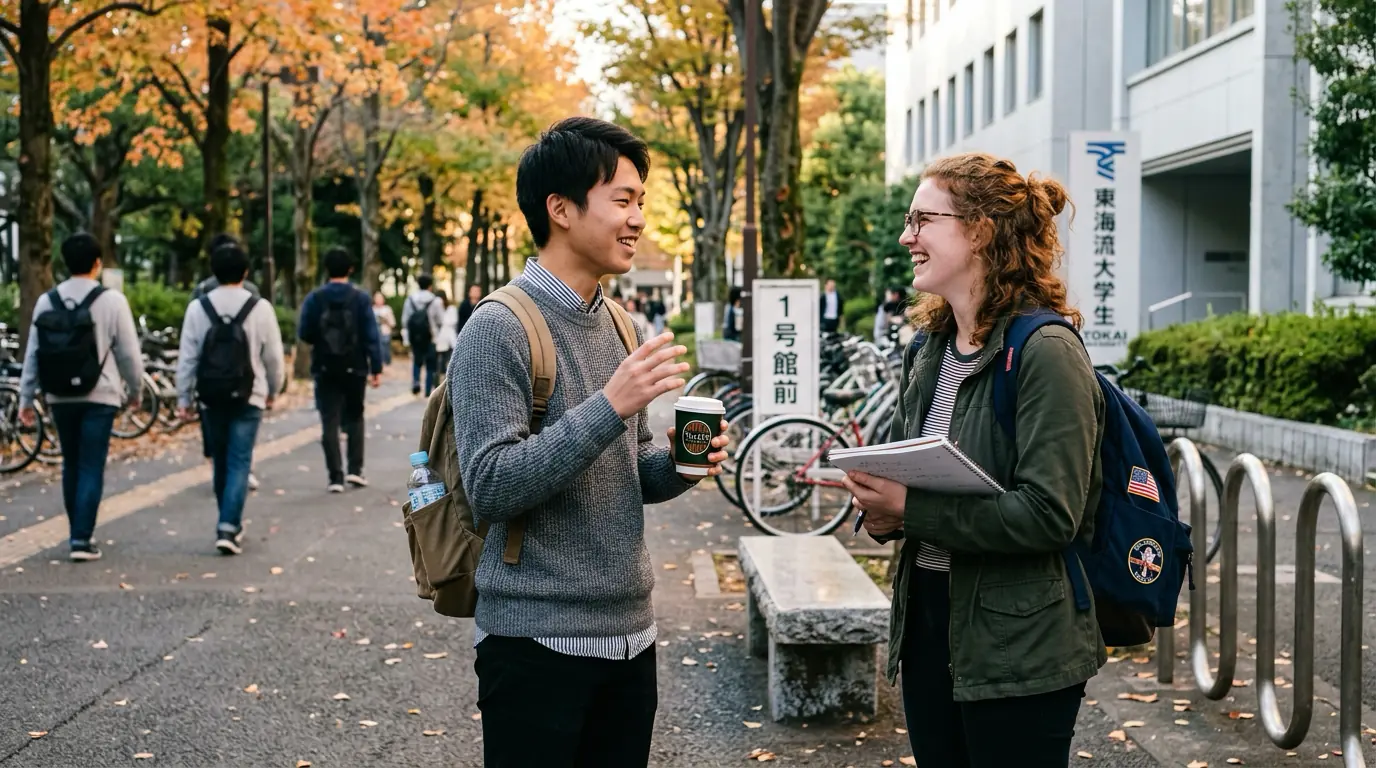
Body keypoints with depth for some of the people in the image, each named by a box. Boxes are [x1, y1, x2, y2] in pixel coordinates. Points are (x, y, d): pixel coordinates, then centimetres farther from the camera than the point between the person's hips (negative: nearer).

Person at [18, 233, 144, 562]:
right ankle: (81, 539, -6)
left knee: (71, 465, 16)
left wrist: (26, 398, 11)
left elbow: (32, 354, 5)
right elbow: (129, 353, -4)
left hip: (60, 398, 4)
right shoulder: (111, 301, -8)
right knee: (91, 468, -1)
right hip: (99, 397, -4)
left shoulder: (46, 302, 3)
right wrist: (135, 389, 11)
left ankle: (77, 534, 23)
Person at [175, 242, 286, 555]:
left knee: (221, 462, 15)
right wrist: (273, 390, 15)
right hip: (248, 398, -2)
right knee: (239, 463, -2)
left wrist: (183, 396, 7)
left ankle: (231, 523, 26)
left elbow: (187, 357, -1)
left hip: (211, 397, 2)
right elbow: (273, 356, 0)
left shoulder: (198, 308, -2)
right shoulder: (260, 308, -6)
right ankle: (228, 527, -14)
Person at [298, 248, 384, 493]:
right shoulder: (360, 298, -6)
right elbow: (372, 336, -9)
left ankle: (335, 476, -1)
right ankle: (355, 469, 8)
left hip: (325, 369, 0)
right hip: (354, 369, 0)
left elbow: (304, 334, -3)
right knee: (354, 418, 17)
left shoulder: (314, 299, -4)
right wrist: (376, 368, -5)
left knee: (330, 422, 4)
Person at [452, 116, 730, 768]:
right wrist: (609, 407, -25)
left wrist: (675, 466, -3)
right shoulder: (498, 330, -12)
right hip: (539, 639, -7)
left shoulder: (618, 324, 11)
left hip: (630, 631, 7)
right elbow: (491, 487, -20)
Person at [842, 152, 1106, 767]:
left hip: (1018, 648, -8)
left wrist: (912, 508, -24)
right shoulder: (931, 352, 10)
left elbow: (1050, 514, -23)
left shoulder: (1046, 352, -16)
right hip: (928, 622, 8)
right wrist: (880, 509, -5)